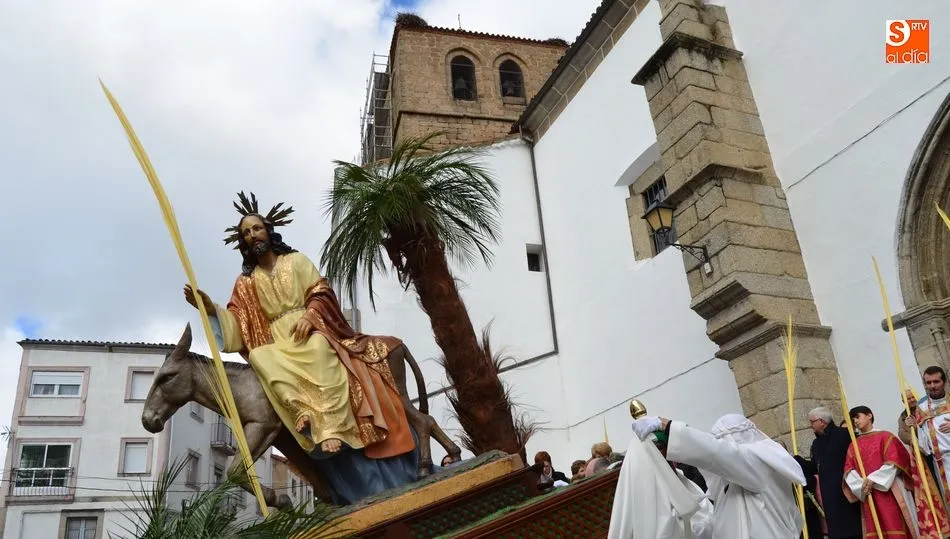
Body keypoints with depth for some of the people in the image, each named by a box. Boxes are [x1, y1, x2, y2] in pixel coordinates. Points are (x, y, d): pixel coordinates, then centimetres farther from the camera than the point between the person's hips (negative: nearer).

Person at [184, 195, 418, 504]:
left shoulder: (296, 260, 15)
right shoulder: (245, 283, 19)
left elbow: (321, 293, 4)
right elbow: (238, 324, 7)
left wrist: (309, 316, -16)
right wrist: (210, 309, -11)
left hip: (311, 334, -1)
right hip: (277, 347, 2)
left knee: (320, 357, -38)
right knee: (262, 361, -34)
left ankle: (334, 430, -45)